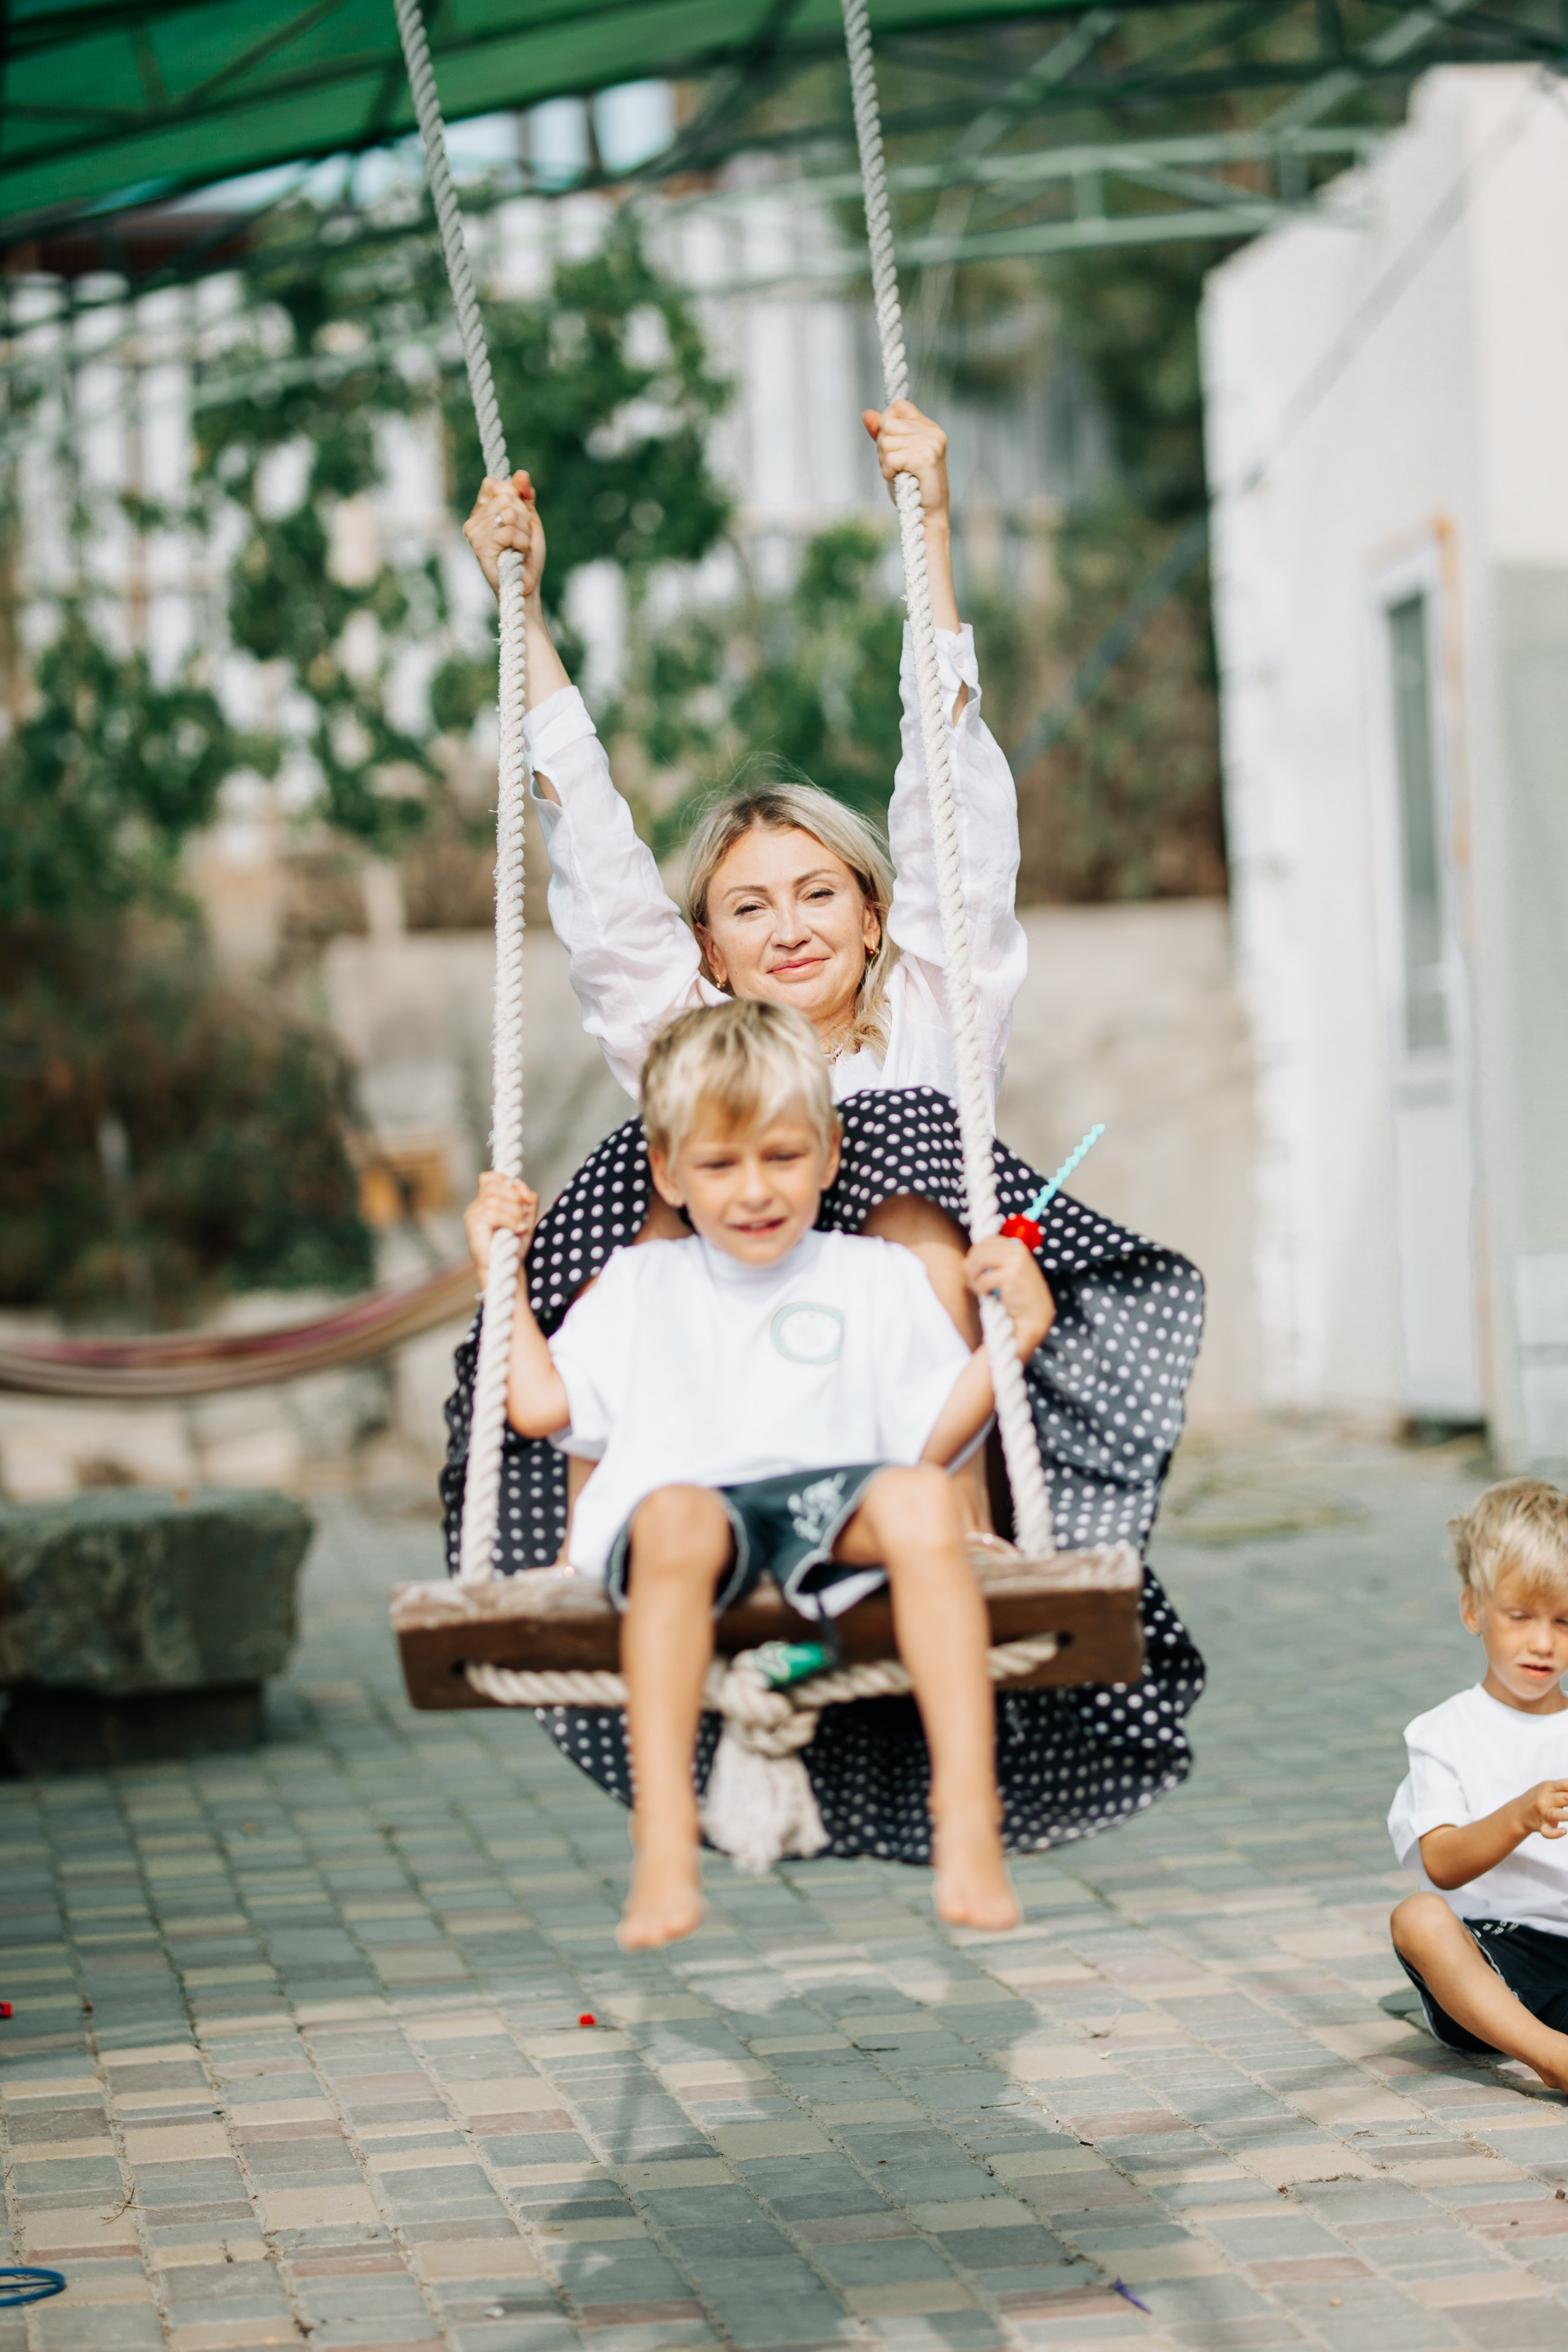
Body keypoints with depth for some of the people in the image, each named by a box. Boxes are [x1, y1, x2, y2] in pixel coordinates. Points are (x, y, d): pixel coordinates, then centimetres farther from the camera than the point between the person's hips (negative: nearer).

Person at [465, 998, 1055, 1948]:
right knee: (676, 1520, -40)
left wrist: (1014, 1336, 1)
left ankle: (969, 1820, -40)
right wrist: (501, 1269, 24)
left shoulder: (877, 1278, 21)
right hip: (684, 1496, 0)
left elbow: (932, 1439, 14)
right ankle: (666, 1842, -44)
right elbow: (542, 1404, 21)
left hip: (831, 1491, 0)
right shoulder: (641, 1284, 26)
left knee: (923, 1502, -36)